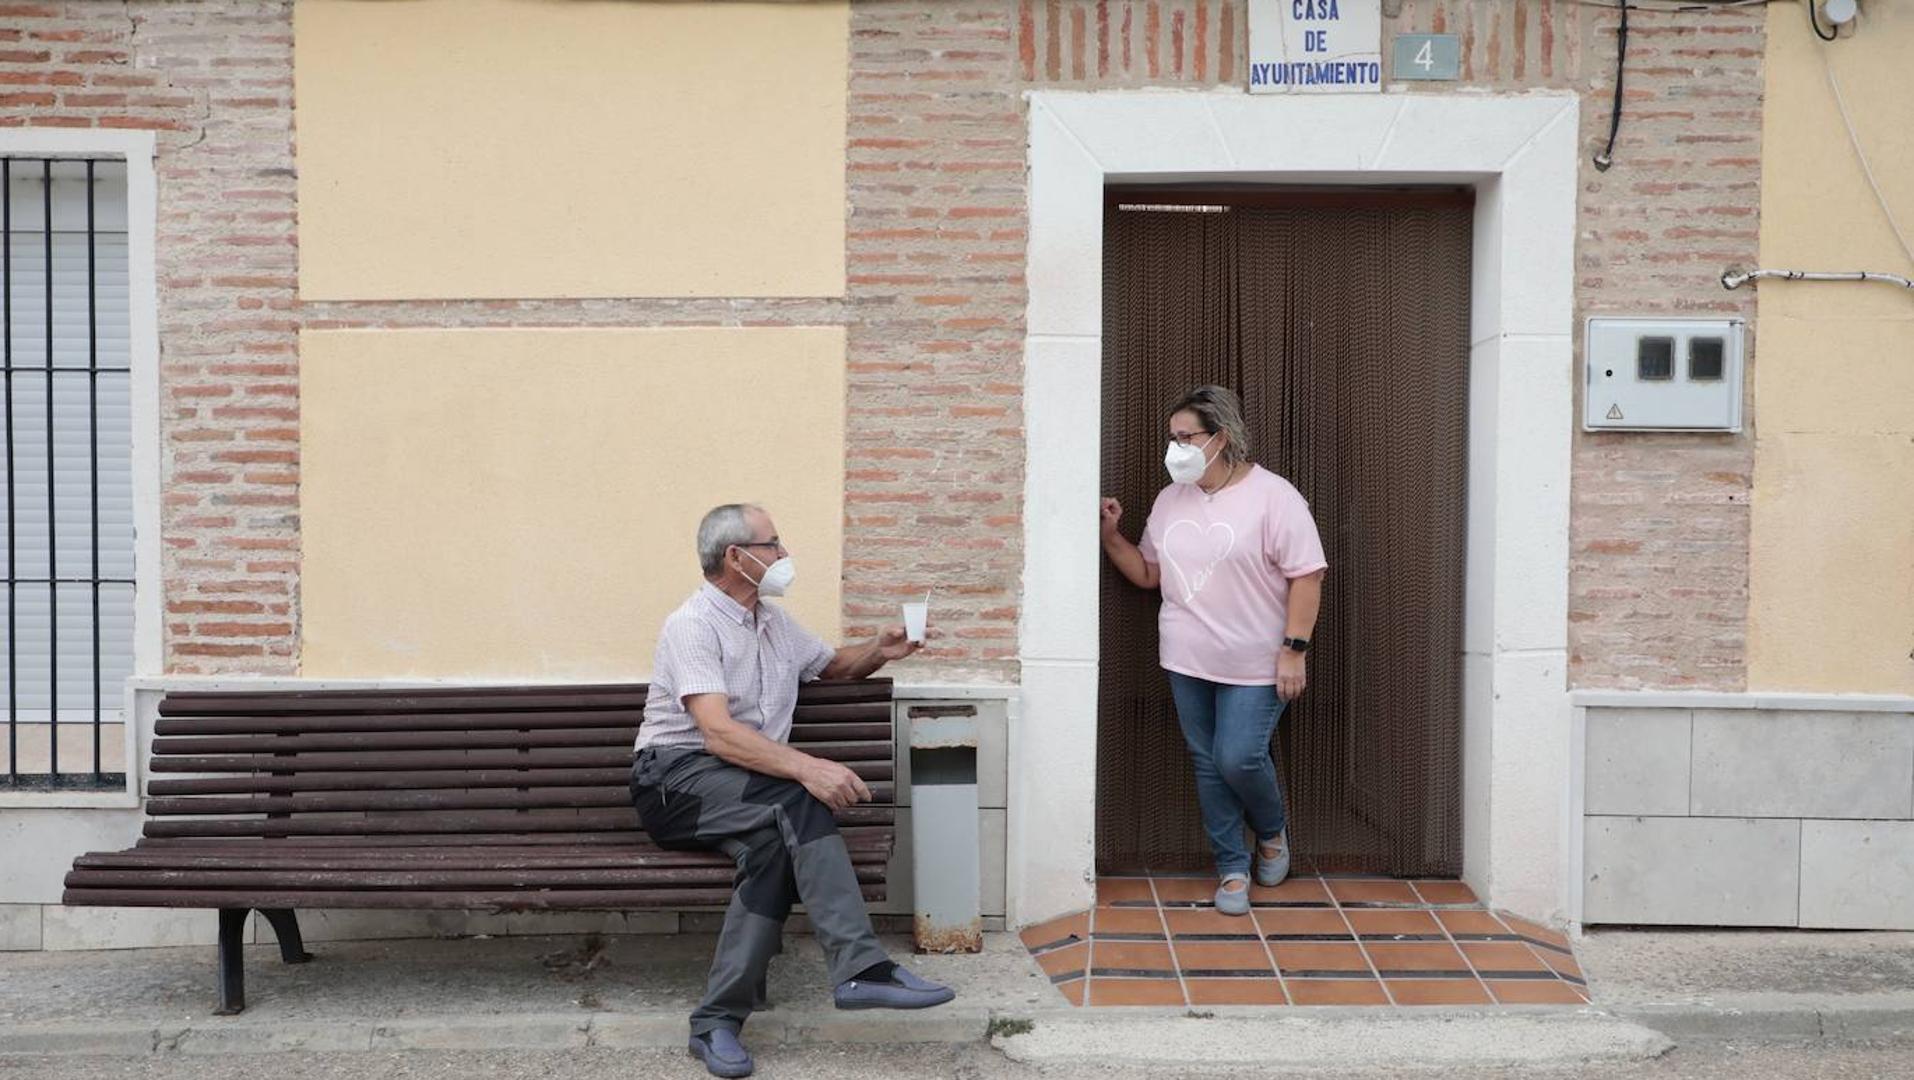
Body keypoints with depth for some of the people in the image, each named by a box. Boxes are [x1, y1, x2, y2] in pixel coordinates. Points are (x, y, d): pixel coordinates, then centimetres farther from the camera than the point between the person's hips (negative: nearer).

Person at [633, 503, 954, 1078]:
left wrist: (878, 651, 9)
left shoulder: (773, 621, 17)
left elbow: (833, 664, 33)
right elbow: (719, 733, -22)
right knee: (795, 803, -33)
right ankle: (860, 967, -34)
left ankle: (718, 1022, -27)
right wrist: (807, 768, -34)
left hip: (747, 786, 7)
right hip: (678, 779, -6)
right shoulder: (693, 625, -9)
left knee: (775, 842, -29)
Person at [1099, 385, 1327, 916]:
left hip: (1254, 664, -5)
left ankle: (1272, 829, 24)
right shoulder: (1170, 499, 9)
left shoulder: (1272, 495, -10)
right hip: (1188, 662, 5)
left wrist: (1294, 649, -16)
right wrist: (1110, 535, 0)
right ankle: (1232, 868, 22)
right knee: (1208, 764, 8)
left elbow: (1307, 575, -12)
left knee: (1239, 759, -8)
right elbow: (1147, 573, 16)